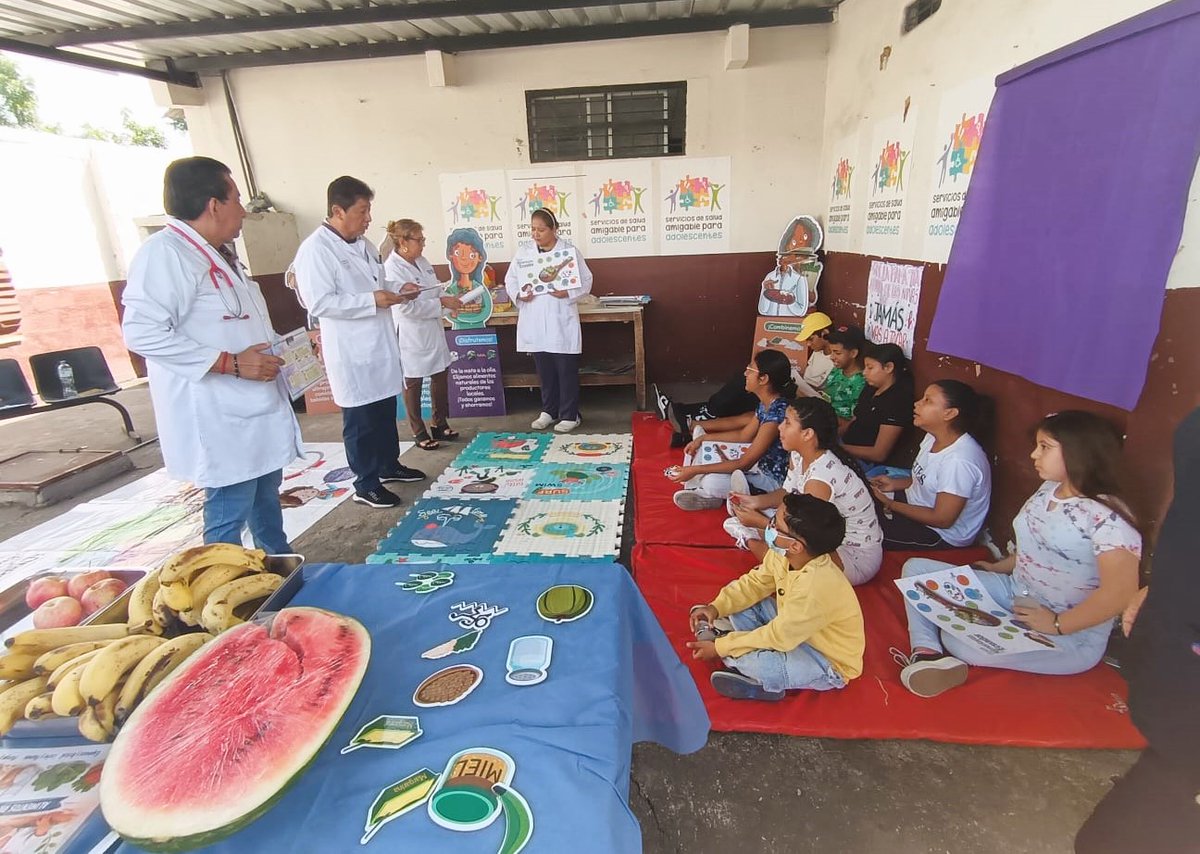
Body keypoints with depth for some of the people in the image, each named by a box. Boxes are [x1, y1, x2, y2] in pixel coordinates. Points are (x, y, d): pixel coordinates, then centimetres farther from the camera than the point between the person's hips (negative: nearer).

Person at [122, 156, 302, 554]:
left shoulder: (221, 254, 16)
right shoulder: (164, 252, -16)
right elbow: (142, 332, -25)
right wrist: (230, 363, -25)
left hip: (257, 409, 11)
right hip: (220, 419, -10)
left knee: (266, 495, 21)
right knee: (228, 518, -3)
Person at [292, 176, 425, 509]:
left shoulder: (363, 245, 12)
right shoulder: (315, 250, -15)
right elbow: (319, 303, -22)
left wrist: (397, 292, 4)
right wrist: (372, 301, -24)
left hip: (380, 344, 8)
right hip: (351, 351, -8)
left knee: (386, 412, 18)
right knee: (360, 420, 3)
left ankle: (389, 466, 35)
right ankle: (366, 484, 16)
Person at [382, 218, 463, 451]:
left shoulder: (422, 262, 5)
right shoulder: (392, 269, -17)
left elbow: (435, 290, 15)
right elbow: (408, 307, -23)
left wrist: (447, 300, -7)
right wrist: (442, 303, -20)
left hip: (432, 331, 7)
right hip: (411, 335, -7)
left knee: (440, 377, 14)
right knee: (413, 383, 7)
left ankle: (440, 425, 30)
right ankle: (419, 433, 21)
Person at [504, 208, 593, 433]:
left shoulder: (569, 250, -2)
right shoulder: (522, 251, 7)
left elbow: (586, 280, -1)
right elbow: (510, 279, 12)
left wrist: (568, 293, -18)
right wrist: (519, 294, -9)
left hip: (561, 321, -3)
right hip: (534, 323, 3)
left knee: (567, 371, 3)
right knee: (544, 370, 13)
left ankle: (569, 415, 15)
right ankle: (549, 411, 28)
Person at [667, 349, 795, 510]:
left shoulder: (776, 414, -33)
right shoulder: (766, 403, -4)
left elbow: (744, 464, -29)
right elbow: (744, 435, 10)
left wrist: (695, 470, -27)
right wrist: (702, 438, 4)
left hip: (772, 479, -9)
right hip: (760, 460, 9)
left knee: (712, 482, -33)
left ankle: (709, 495, 3)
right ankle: (702, 490, 5)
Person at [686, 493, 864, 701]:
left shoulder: (815, 587, -38)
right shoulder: (782, 555, -15)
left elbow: (778, 638, -30)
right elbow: (755, 582, 1)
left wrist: (720, 648, -22)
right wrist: (717, 607, -14)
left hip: (829, 663, -8)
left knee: (760, 663, -31)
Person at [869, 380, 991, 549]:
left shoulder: (959, 461, -32)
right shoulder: (934, 437, -3)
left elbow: (942, 520, -26)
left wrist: (890, 504, -21)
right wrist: (895, 483, -4)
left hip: (941, 535, -8)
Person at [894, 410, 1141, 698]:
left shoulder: (1107, 518, -22)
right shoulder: (1049, 489, 4)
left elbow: (1119, 593, -27)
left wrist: (1057, 625, -21)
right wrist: (1000, 567, 9)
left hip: (1071, 635, -9)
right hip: (1015, 591, 9)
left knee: (961, 640, -35)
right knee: (916, 568, -1)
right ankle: (927, 653, -19)